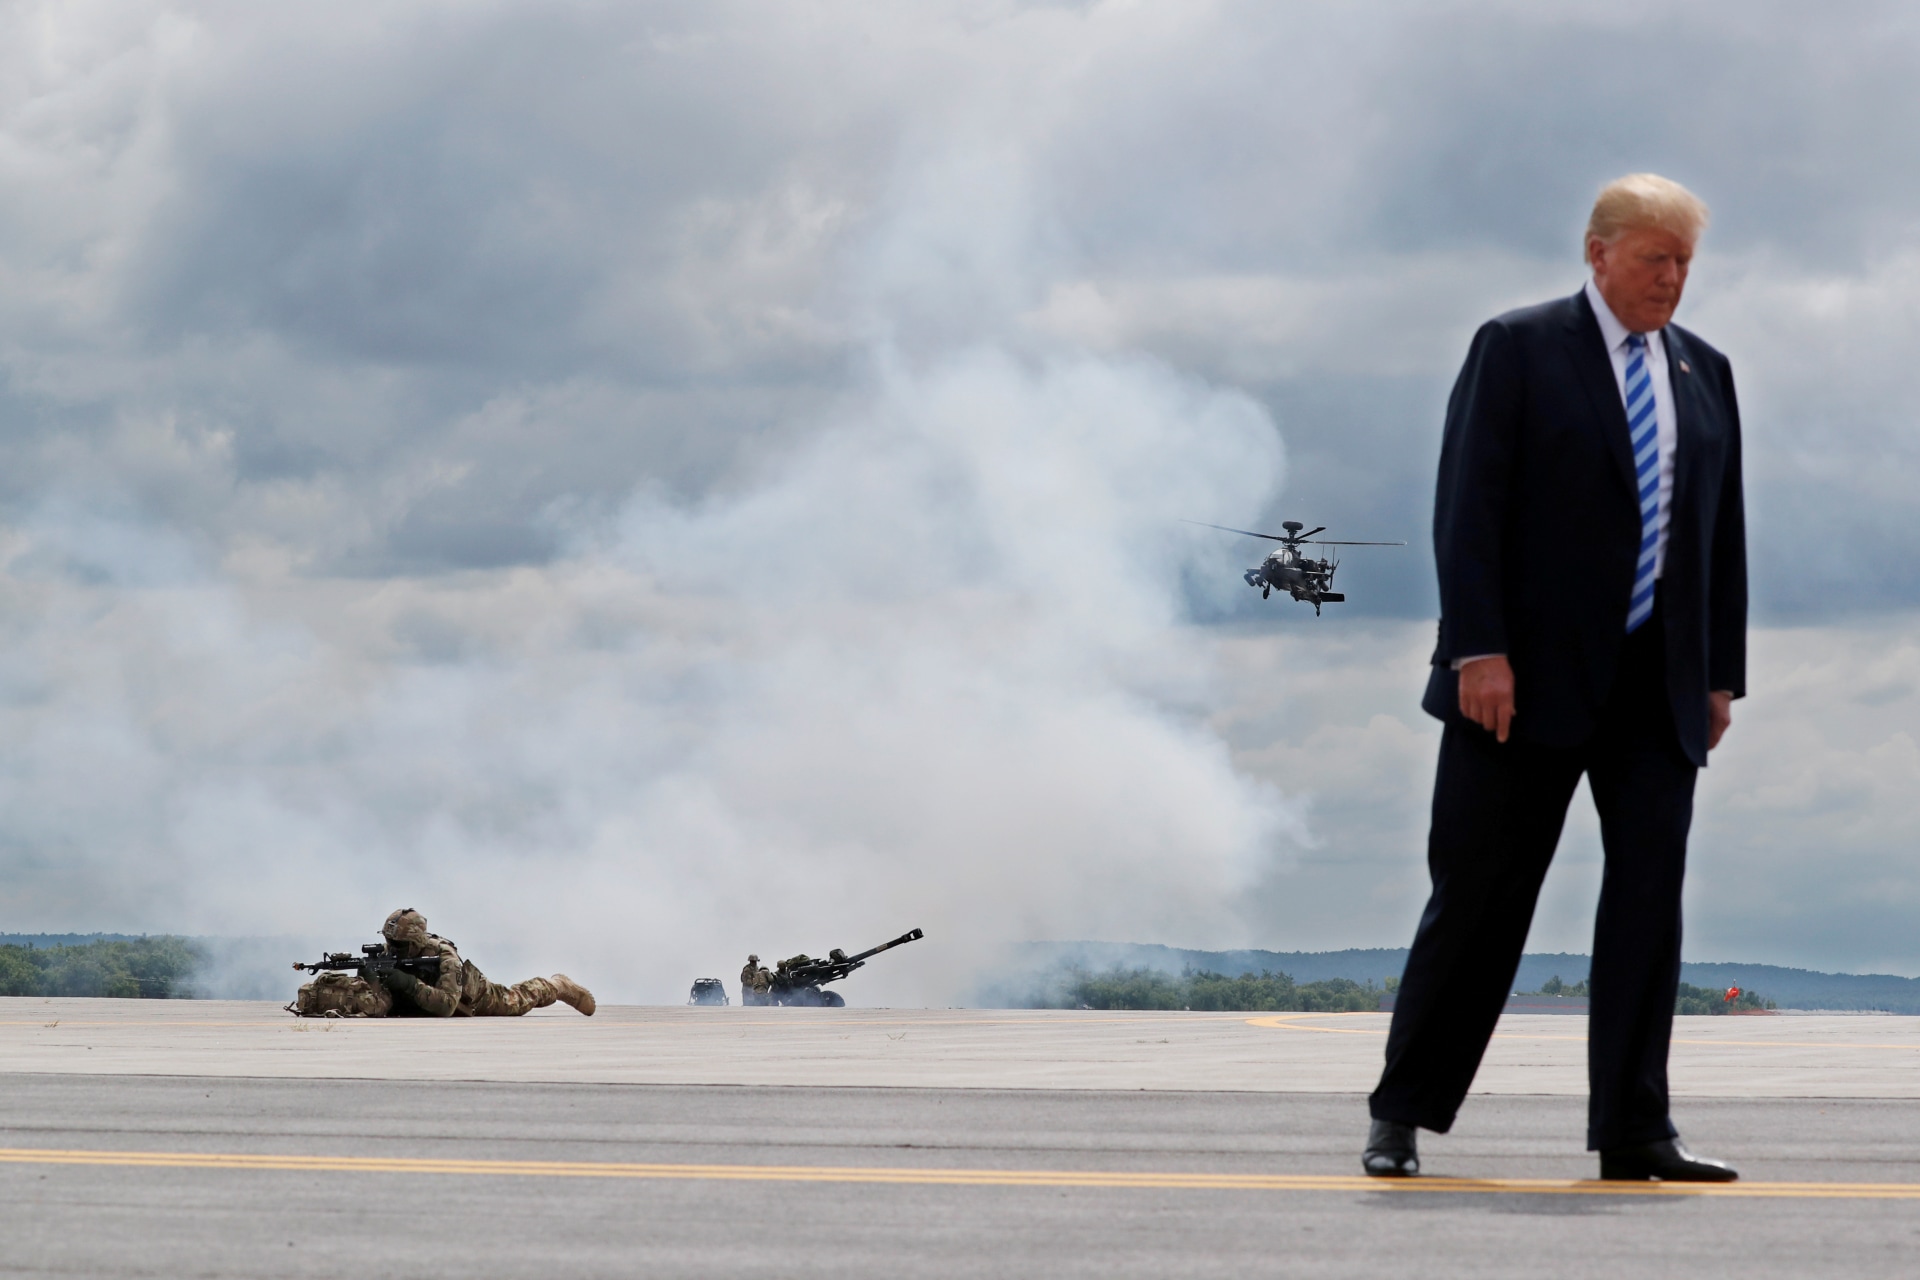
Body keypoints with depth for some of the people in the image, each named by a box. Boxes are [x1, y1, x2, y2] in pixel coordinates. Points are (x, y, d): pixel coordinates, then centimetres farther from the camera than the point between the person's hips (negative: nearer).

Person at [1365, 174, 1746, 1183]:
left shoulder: (1705, 373, 14)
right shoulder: (1516, 348, -1)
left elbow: (1723, 531, 16)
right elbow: (1467, 507, -8)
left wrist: (1722, 672, 9)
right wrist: (1478, 651, -16)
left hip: (1656, 684, 4)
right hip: (1531, 678, -4)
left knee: (1650, 889, -2)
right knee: (1479, 896, -1)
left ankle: (1633, 1129, 1)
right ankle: (1403, 1113, 9)